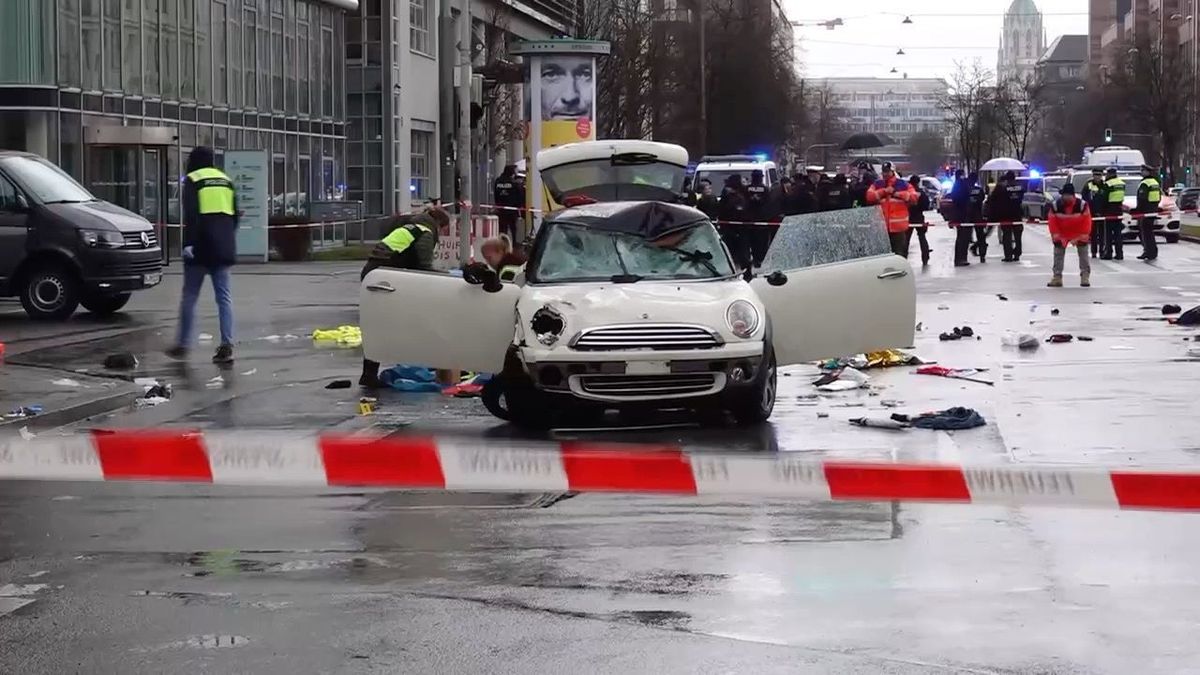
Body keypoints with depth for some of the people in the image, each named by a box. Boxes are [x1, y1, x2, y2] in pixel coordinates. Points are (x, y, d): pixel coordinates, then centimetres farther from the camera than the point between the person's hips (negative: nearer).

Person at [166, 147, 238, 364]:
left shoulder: (192, 181, -3)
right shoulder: (226, 180, 15)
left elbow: (191, 215, -15)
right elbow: (234, 215, 19)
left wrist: (188, 242, -18)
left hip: (201, 248, -5)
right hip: (223, 249, 5)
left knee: (189, 296, 4)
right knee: (224, 297, 3)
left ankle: (182, 344, 8)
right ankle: (226, 346, -5)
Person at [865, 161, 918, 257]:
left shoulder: (903, 184, 4)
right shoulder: (876, 185, 10)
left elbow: (914, 197, -4)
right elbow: (869, 197, -5)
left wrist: (898, 194, -12)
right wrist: (884, 191, -12)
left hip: (898, 226, -2)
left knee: (899, 252, 1)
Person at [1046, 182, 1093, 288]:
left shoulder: (1082, 205, -22)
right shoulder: (1055, 206, -19)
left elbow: (1086, 221, -16)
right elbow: (1053, 222, -13)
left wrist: (1084, 236, -19)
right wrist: (1056, 235, -19)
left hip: (1079, 233, -1)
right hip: (1062, 233, 1)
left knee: (1083, 252, -2)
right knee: (1058, 253, 0)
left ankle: (1085, 276, 4)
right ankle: (1057, 277, 6)